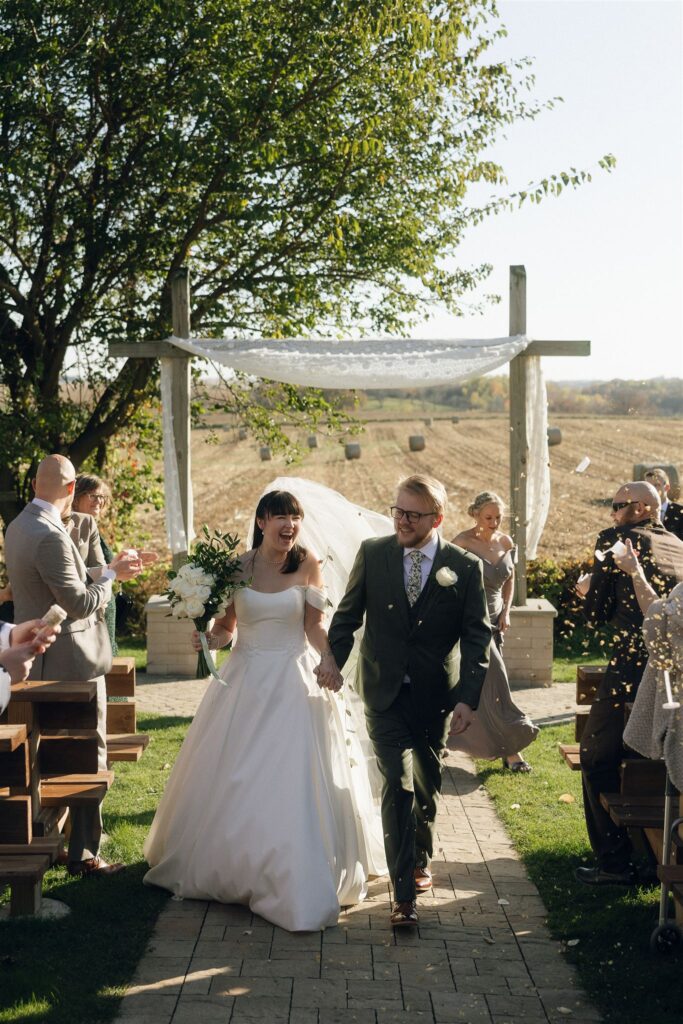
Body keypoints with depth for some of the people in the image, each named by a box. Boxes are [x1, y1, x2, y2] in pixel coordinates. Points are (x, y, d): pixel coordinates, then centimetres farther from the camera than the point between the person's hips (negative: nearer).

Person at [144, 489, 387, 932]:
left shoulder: (307, 563, -3)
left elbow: (314, 625, 0)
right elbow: (226, 627, 6)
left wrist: (328, 657, -17)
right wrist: (210, 638, -15)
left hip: (295, 682, -2)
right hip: (245, 679, 2)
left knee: (295, 781, -4)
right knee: (233, 781, 9)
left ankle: (297, 882, 7)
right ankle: (229, 865, 30)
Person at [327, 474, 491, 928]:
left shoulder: (465, 567, -6)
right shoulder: (372, 554, -3)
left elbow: (478, 638, -4)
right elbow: (347, 618, 6)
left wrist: (468, 699, -11)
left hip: (435, 696, 1)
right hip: (385, 693, -1)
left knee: (427, 785, 15)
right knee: (398, 784, -11)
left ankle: (421, 859, 42)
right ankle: (404, 894, -7)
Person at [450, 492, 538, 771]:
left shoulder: (506, 543, 5)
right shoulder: (463, 543, -14)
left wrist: (506, 612, 5)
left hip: (494, 619, 6)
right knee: (494, 680, -10)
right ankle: (509, 749, -8)